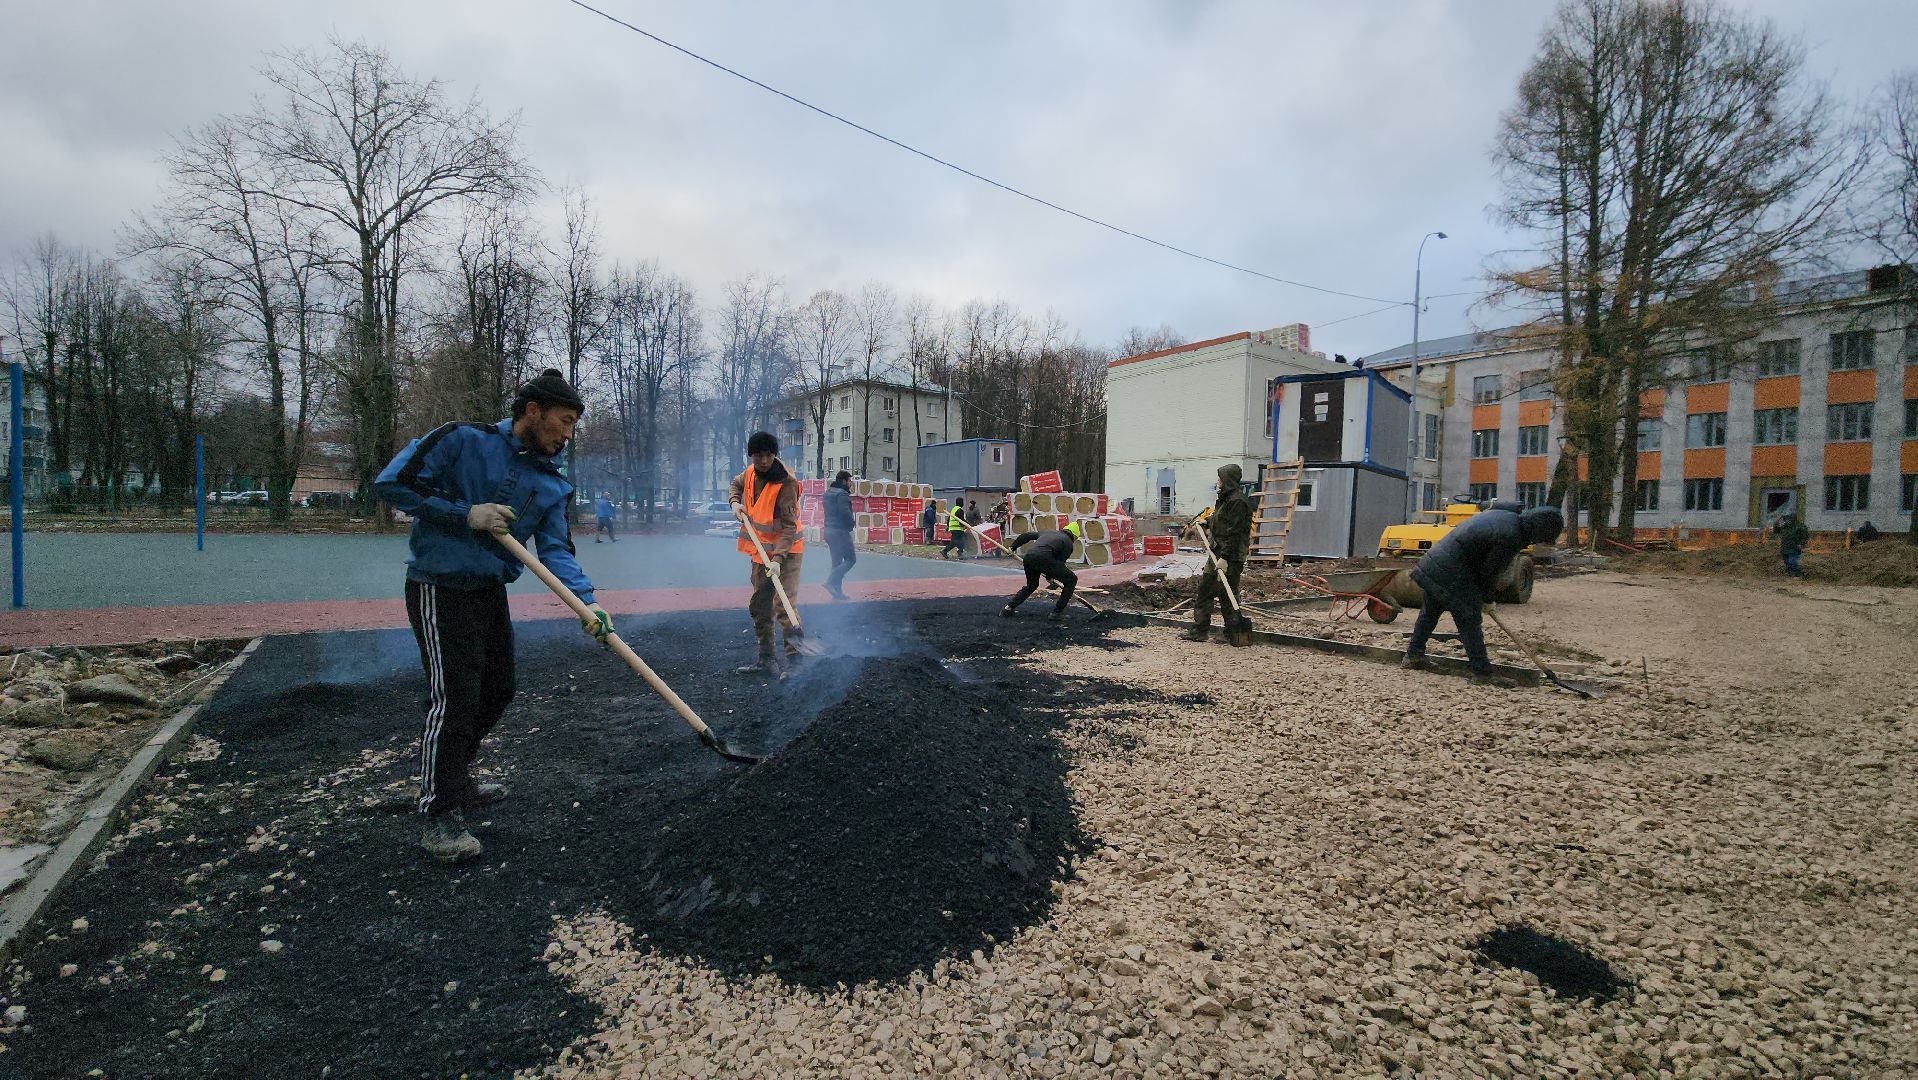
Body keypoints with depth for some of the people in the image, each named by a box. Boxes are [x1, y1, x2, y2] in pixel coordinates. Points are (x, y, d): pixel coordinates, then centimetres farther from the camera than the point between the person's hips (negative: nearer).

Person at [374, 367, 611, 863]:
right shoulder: (462, 440, -13)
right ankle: (439, 815, 3)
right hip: (440, 589, -7)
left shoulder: (552, 485, 3)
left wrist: (586, 600, -20)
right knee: (454, 696, -9)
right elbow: (392, 483, -14)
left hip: (491, 593, 8)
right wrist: (465, 515, -21)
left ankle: (455, 780, 37)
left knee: (496, 691, 16)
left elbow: (555, 550, -4)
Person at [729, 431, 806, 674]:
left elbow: (789, 527, -25)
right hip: (760, 550, 8)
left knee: (783, 606, -17)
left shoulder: (786, 483, -22)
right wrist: (735, 502, 3)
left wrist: (778, 559, -34)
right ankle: (766, 660, 26)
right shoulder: (751, 473, -1)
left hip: (785, 551, -8)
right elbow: (736, 484, 25)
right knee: (759, 607, 14)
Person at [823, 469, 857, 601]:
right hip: (840, 531, -9)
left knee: (836, 561, 12)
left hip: (829, 530, 9)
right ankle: (831, 581, -14)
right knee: (850, 559, -2)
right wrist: (851, 526, -4)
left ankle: (837, 591, 13)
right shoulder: (842, 494, -14)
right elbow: (846, 514, -22)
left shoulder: (828, 493, 15)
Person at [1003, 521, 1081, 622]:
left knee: (1031, 585, 32)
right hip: (1043, 559, -7)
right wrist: (1049, 576, 27)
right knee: (1071, 579, 6)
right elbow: (1060, 561, 13)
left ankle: (1008, 607, 27)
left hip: (1028, 557, 7)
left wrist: (1013, 547, 46)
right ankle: (1057, 612, 4)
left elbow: (1025, 535, 35)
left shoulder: (1048, 533, 33)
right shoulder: (1068, 542, 14)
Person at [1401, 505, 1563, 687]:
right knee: (1470, 621, -3)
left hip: (1432, 563, 10)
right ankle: (1482, 673, 2)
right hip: (1450, 574, -10)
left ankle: (1413, 656, 32)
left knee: (1429, 612, 21)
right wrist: (1487, 598, 9)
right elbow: (1490, 572, -10)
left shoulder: (1505, 518, 13)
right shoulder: (1511, 537, -17)